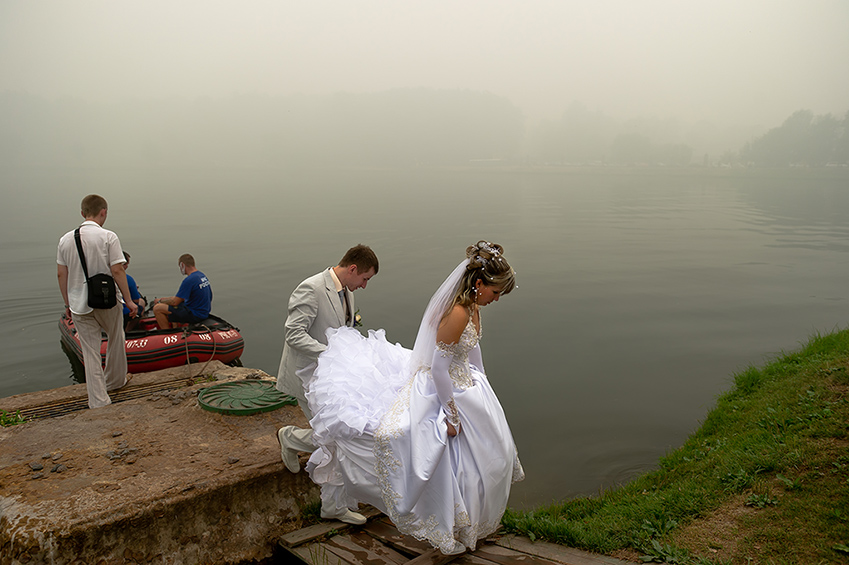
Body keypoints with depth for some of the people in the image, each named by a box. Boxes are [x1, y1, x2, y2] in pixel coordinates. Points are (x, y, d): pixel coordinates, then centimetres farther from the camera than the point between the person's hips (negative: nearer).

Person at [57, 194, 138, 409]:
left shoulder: (65, 239, 2)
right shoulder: (108, 237, -12)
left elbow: (61, 274, 5)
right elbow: (117, 271, -15)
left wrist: (68, 303, 14)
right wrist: (129, 300, -7)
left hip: (79, 305, 3)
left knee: (90, 351, 7)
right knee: (115, 341, 20)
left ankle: (98, 399, 7)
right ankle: (115, 381, 38)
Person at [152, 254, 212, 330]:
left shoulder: (189, 280, -22)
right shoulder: (202, 275, 7)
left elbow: (175, 302, -18)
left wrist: (160, 301, 0)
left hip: (195, 315, -10)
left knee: (157, 308, -8)